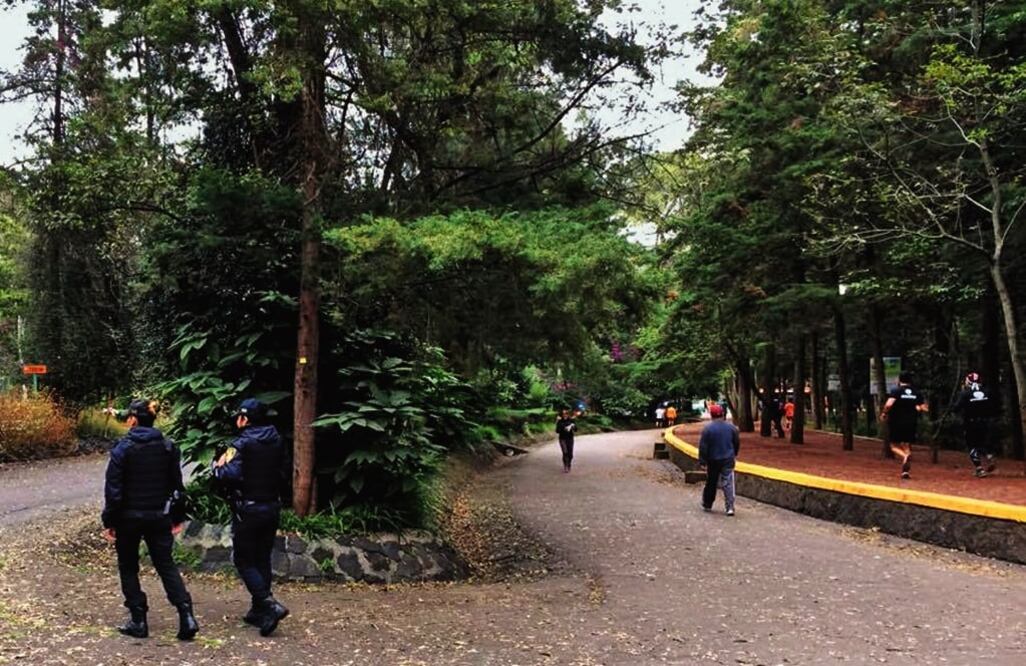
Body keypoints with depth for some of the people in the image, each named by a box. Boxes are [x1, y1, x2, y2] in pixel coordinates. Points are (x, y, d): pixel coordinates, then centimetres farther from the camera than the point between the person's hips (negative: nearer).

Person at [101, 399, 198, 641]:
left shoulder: (123, 448, -11)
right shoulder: (168, 447, 1)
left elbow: (114, 489, -12)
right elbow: (176, 485, 6)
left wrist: (109, 521, -5)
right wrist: (177, 518, 13)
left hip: (129, 517, -3)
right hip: (159, 516, 3)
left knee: (128, 568, 13)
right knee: (166, 565, 8)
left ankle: (138, 621, 13)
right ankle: (186, 614, -6)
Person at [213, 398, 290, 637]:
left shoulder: (242, 444, -15)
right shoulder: (276, 441, 5)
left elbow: (230, 476, -25)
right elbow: (283, 472, 12)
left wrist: (218, 466, -6)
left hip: (248, 510, -6)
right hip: (273, 507, 6)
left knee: (244, 560, 3)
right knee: (263, 559, 14)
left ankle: (269, 605, -11)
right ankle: (259, 611, 20)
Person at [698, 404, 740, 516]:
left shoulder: (707, 428, -11)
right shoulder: (731, 427, 0)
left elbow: (703, 446, -11)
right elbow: (737, 443, 11)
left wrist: (702, 461, -5)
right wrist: (734, 455, 27)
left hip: (713, 460, -1)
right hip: (728, 460, 1)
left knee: (711, 483, 13)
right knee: (728, 484, 1)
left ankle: (707, 504, 26)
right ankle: (730, 507, -8)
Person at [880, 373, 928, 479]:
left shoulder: (896, 391, -7)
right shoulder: (917, 392, 5)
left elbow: (889, 404, -21)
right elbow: (924, 408, 2)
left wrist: (884, 413, -5)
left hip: (897, 422, -4)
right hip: (911, 423, 4)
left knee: (894, 445, 8)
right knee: (907, 446, 12)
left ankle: (904, 456, -23)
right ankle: (906, 470, 3)